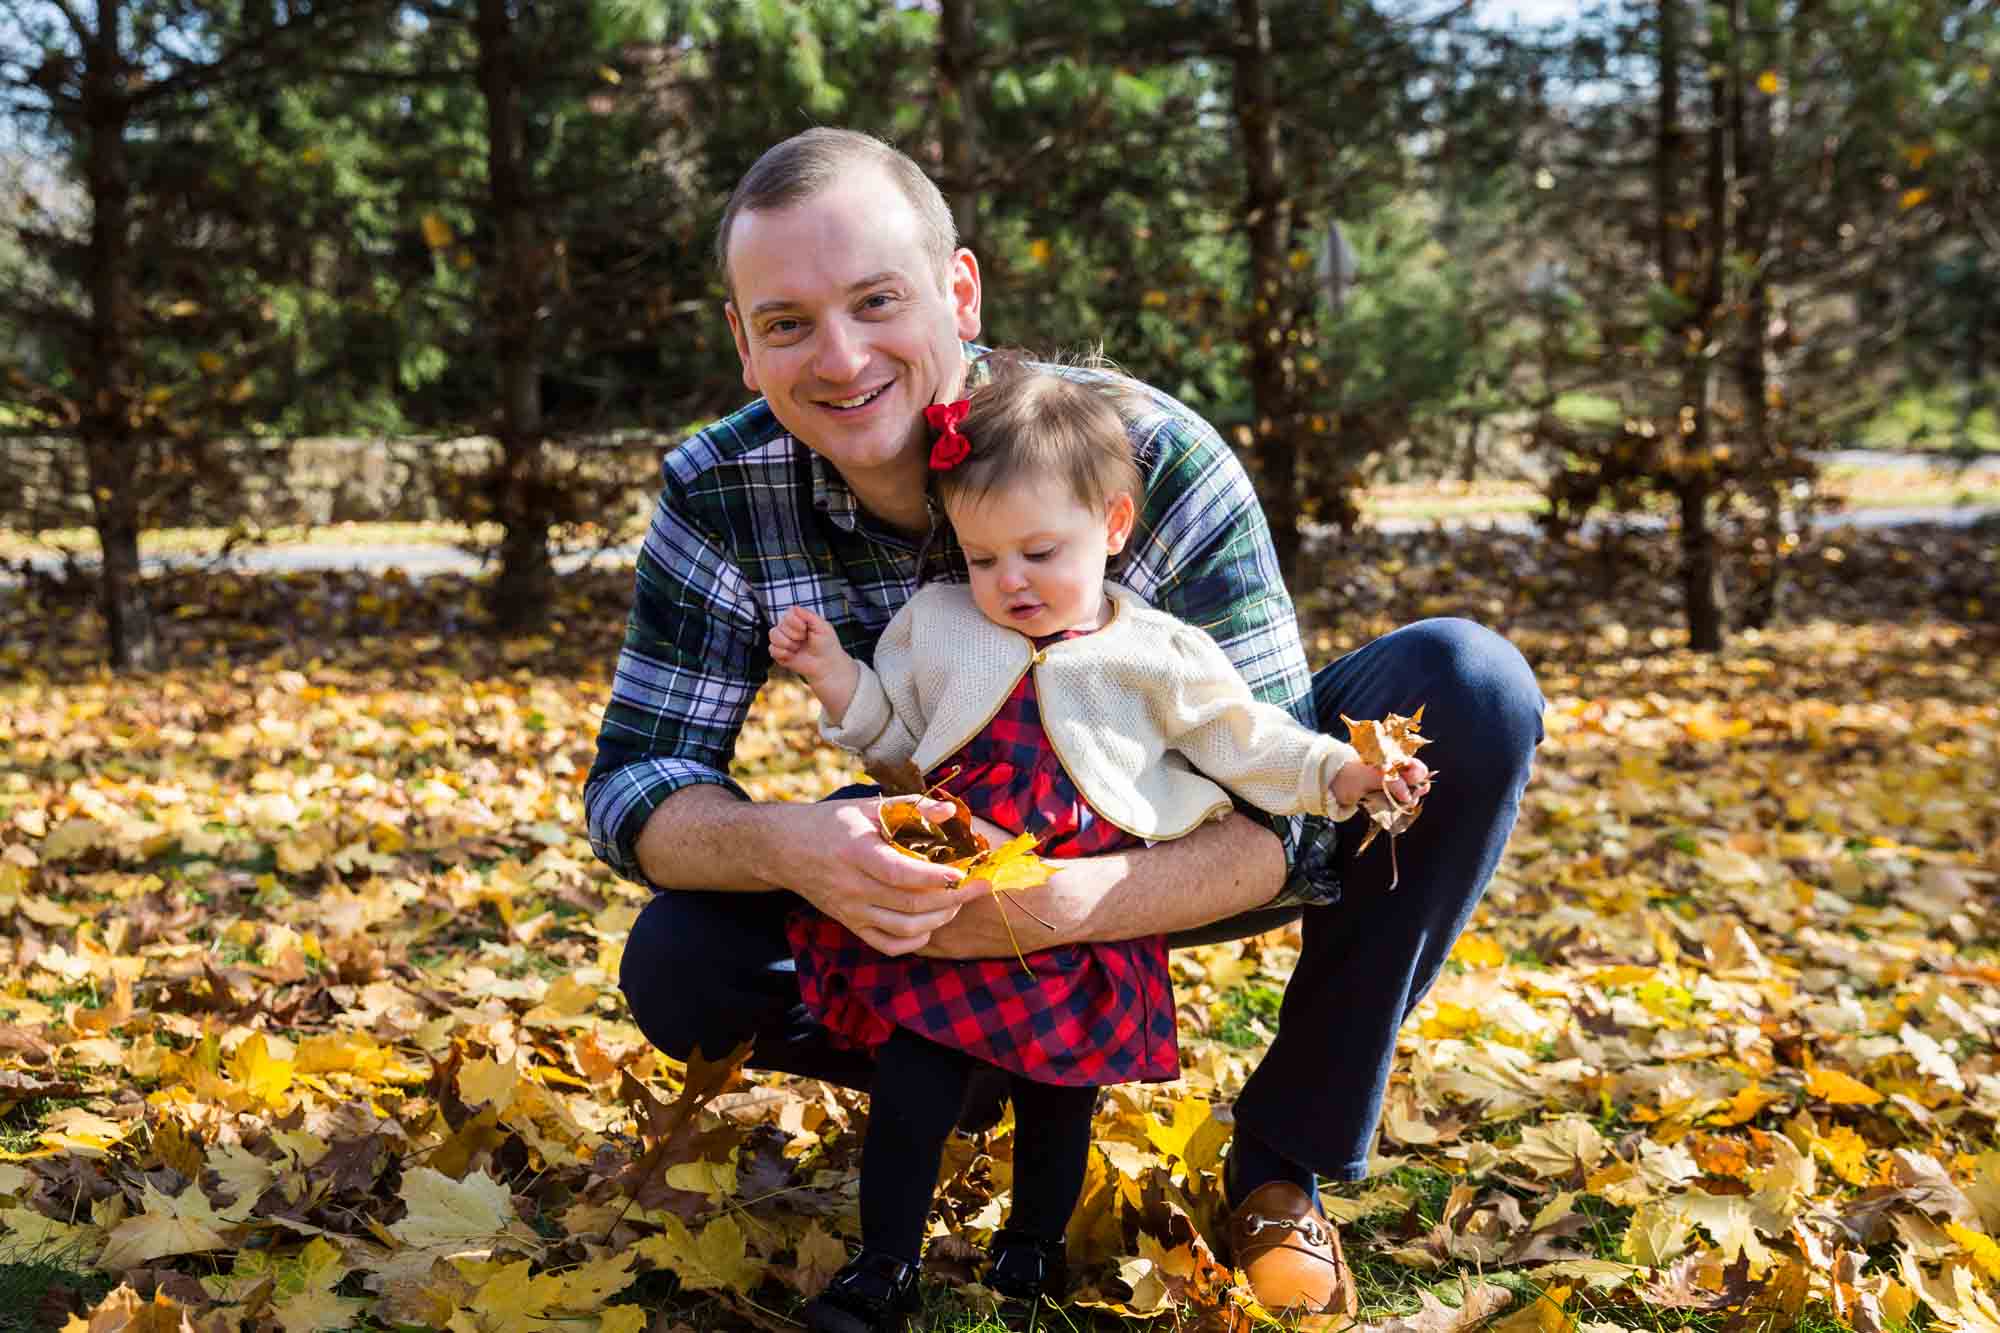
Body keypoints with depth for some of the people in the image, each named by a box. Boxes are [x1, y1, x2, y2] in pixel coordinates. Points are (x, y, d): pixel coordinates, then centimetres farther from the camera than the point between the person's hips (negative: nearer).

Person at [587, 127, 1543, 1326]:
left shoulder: (1157, 458, -29)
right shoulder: (716, 496, -20)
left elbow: (1284, 812, -29)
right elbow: (635, 782, -18)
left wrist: (1072, 901, -48)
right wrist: (786, 845, -42)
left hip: (1167, 860, -1)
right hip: (953, 870, 2)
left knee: (1465, 690, -27)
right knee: (680, 972, -24)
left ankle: (1286, 1167, -12)